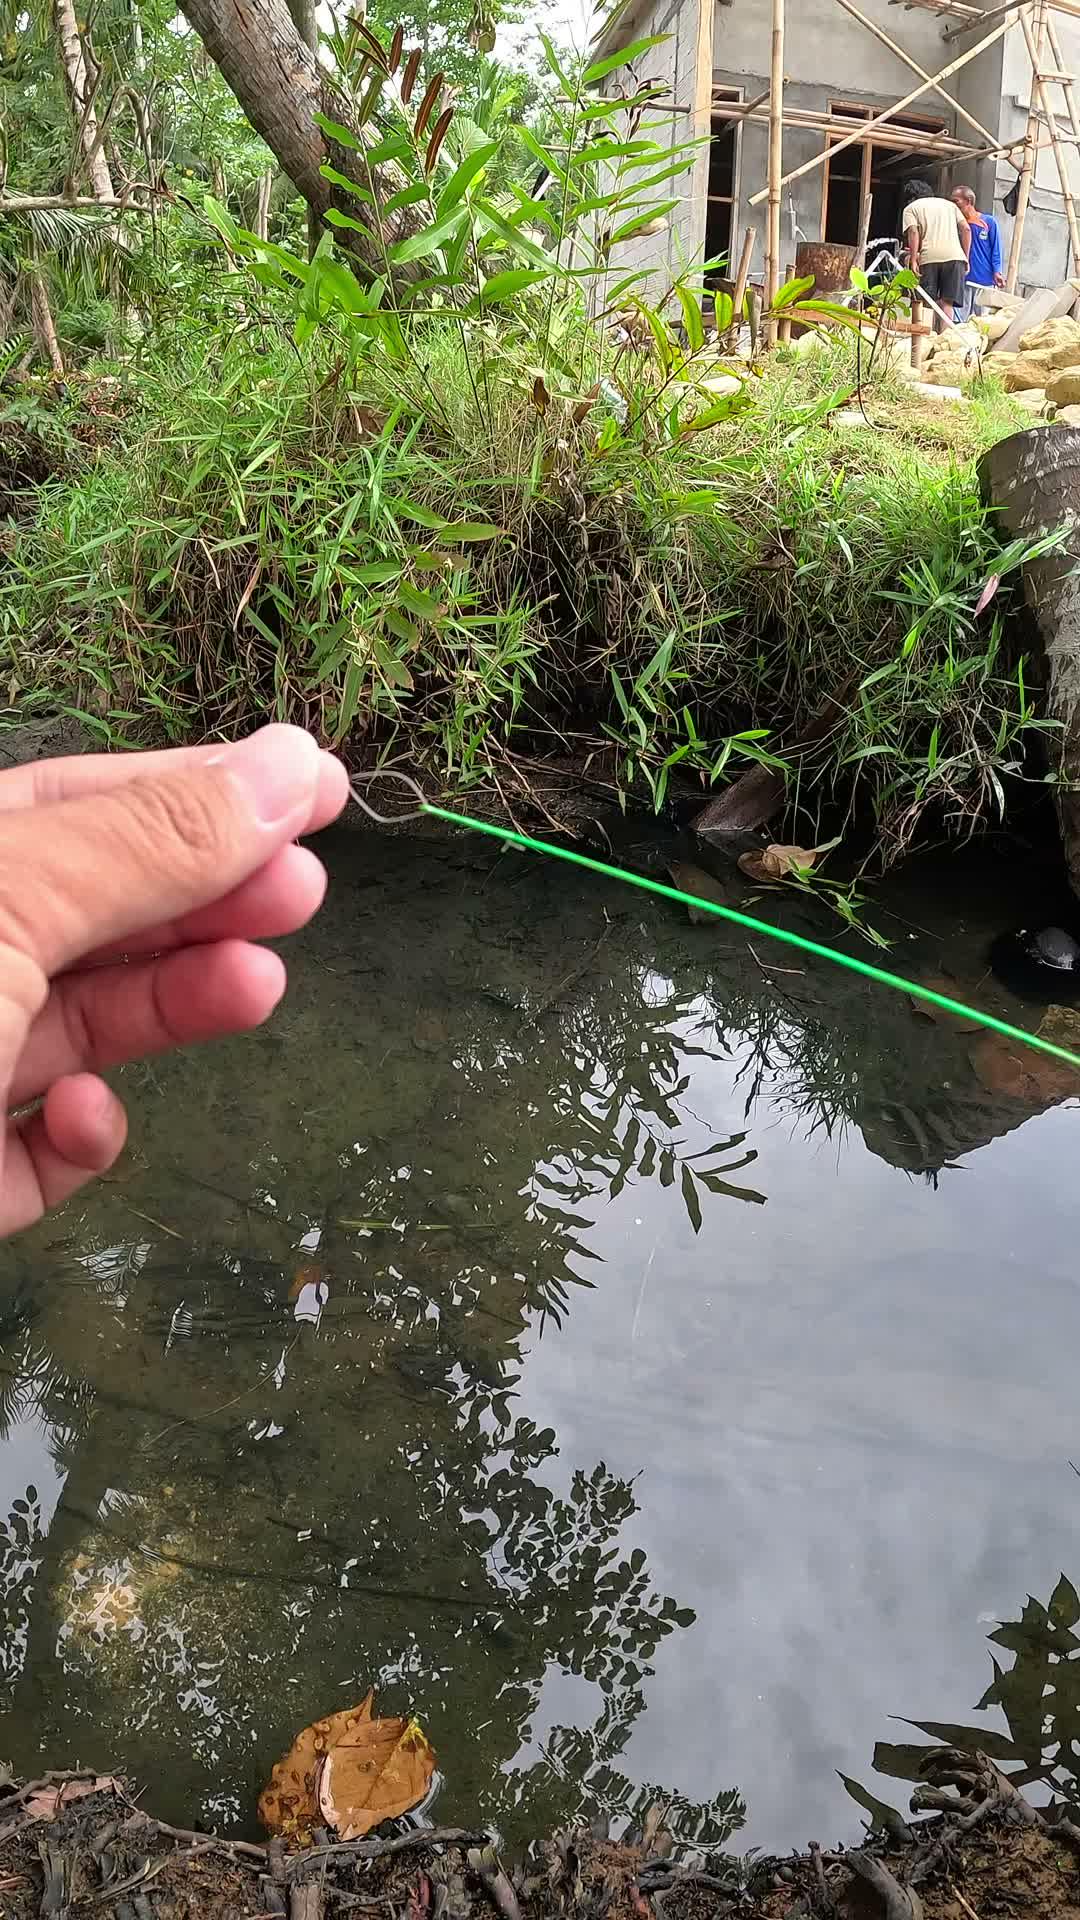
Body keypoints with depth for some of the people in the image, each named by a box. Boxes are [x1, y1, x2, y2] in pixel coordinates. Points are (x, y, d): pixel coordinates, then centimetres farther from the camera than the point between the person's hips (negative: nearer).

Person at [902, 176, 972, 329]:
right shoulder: (950, 204, 28)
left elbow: (913, 232, -2)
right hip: (955, 256, 2)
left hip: (929, 257, -2)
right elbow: (966, 229, 16)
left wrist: (913, 259, -6)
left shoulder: (911, 208, 17)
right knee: (947, 303, -1)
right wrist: (965, 259, 16)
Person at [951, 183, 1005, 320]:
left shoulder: (989, 222, 2)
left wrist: (997, 271, -10)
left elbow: (996, 250, 1)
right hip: (963, 279, 2)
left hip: (985, 280, -2)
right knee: (961, 320, -3)